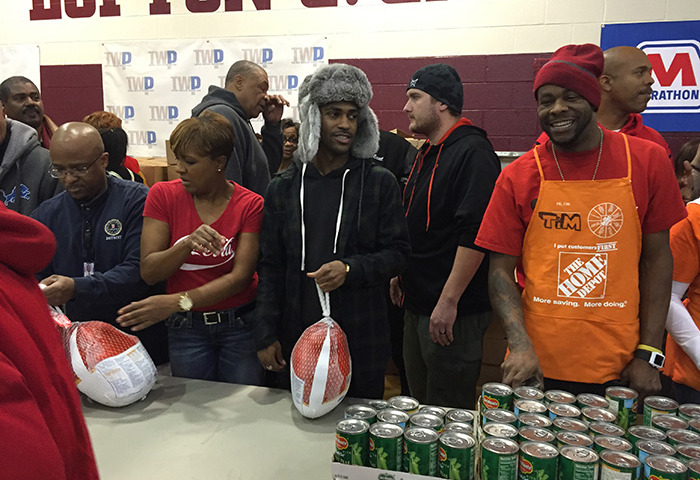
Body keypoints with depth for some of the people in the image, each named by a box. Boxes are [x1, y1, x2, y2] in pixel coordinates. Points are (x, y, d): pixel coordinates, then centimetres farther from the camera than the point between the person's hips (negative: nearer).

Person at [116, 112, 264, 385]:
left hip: (240, 323, -1)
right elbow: (148, 272, -8)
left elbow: (241, 276, -15)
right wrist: (187, 244, -27)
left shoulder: (251, 205, -9)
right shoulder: (163, 195, -3)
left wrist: (178, 301, -25)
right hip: (186, 328, 1)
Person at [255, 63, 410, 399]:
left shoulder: (379, 183, 0)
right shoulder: (283, 187, 5)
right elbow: (271, 267, 6)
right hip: (297, 334, 2)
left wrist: (350, 269, -18)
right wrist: (266, 334, 1)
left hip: (361, 338, -1)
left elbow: (398, 252, -1)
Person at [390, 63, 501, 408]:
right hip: (417, 305, 9)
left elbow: (474, 234, -24)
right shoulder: (427, 153, 15)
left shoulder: (472, 153, -16)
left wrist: (448, 302, -24)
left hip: (453, 312, -9)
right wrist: (401, 275, 19)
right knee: (419, 402, 21)